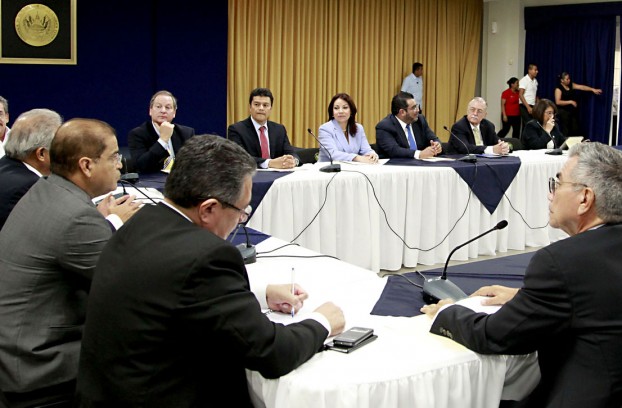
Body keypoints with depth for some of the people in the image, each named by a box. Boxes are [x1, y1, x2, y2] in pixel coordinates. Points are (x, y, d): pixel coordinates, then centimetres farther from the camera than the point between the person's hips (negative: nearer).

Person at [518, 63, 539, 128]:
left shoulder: (535, 81, 13)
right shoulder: (524, 80, -8)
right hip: (525, 106, -7)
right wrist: (528, 107, -19)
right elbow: (520, 95, -14)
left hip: (533, 106, 7)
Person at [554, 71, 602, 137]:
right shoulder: (558, 88, -10)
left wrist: (593, 89, -9)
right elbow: (558, 102, -18)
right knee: (565, 132, -6)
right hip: (564, 112, -7)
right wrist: (570, 102, -18)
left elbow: (581, 87, 1)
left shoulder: (571, 85, 9)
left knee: (576, 130, 5)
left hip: (573, 111, 7)